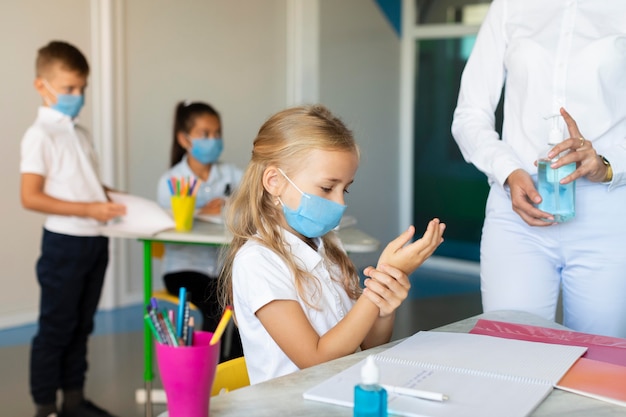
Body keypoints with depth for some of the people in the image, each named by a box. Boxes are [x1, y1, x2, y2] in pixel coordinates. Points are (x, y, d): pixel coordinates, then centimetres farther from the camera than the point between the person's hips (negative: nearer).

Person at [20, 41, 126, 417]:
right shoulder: (40, 135, -12)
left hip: (95, 241, 7)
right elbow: (31, 198, -18)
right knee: (56, 328, 4)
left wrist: (115, 198, 3)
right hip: (66, 242, -7)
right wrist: (89, 209, -22)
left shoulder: (80, 132, 12)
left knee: (81, 326, 15)